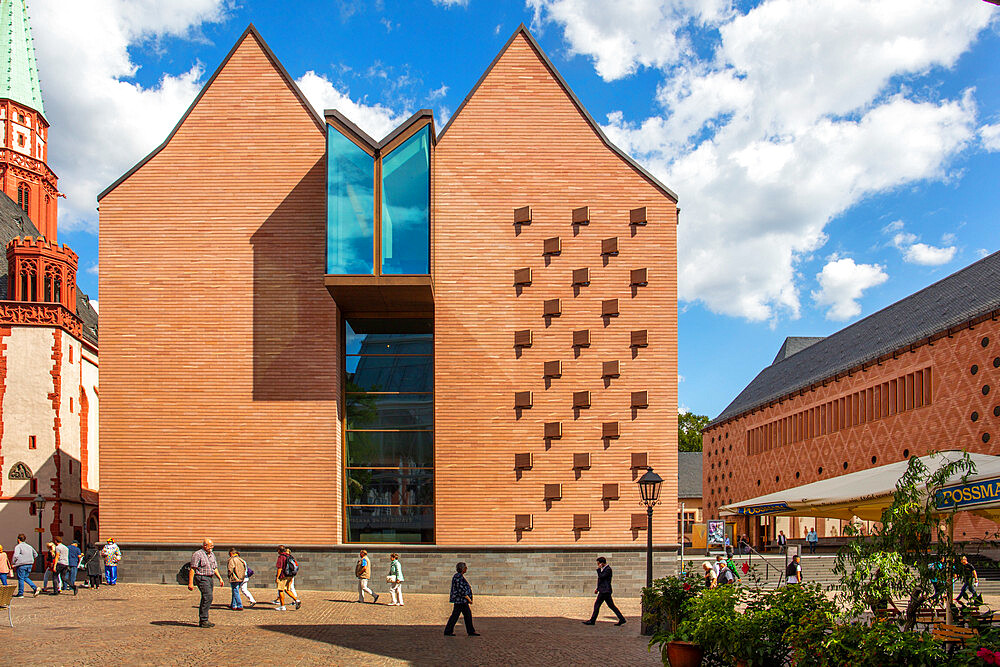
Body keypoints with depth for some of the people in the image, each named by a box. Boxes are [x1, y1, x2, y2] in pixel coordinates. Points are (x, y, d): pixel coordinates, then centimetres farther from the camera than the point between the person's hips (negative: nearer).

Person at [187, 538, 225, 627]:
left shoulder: (212, 555, 17)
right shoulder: (197, 554, -8)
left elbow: (215, 568, 25)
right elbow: (192, 569, -11)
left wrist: (220, 578, 15)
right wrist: (190, 583, -17)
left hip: (210, 578, 8)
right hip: (201, 578, -8)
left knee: (206, 599, 9)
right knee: (208, 597, -17)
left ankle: (202, 621, 15)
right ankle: (204, 620, -15)